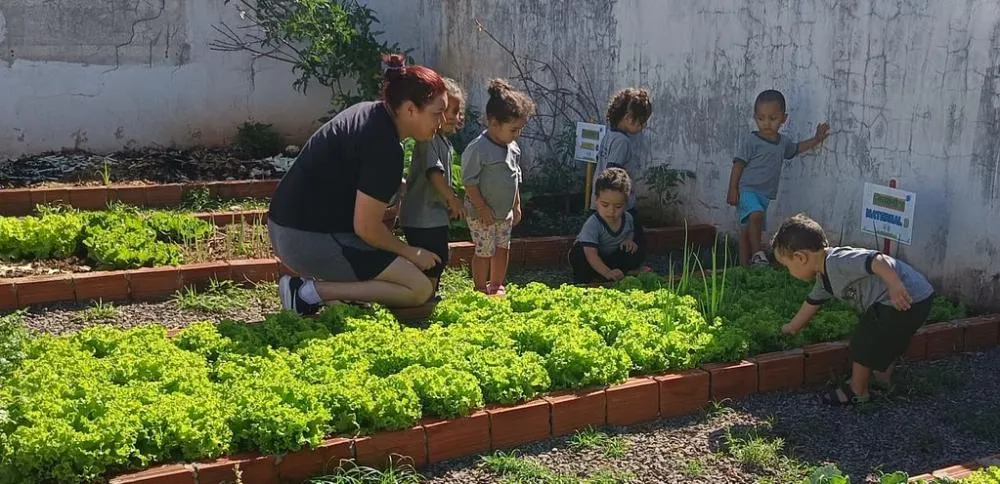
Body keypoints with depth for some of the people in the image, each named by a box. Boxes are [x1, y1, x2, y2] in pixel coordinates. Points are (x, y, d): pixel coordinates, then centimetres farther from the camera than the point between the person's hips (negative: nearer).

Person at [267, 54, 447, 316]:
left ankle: (316, 278, 12)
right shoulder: (385, 147, -20)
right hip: (310, 239, -10)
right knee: (419, 289, -9)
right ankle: (311, 292, -8)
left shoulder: (370, 111, 8)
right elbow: (367, 228, -18)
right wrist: (409, 252, -2)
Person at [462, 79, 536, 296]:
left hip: (505, 211, 8)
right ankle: (481, 290, 14)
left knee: (503, 249, 15)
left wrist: (516, 206, 16)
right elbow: (469, 181, -19)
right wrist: (482, 208, -18)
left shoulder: (513, 148, 4)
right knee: (485, 252, 0)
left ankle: (496, 286, 30)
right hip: (482, 213, -8)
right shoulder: (477, 149, -21)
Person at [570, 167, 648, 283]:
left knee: (636, 253, -16)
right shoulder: (592, 224, -32)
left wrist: (629, 240, -11)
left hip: (612, 258, 6)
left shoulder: (628, 218, -11)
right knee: (578, 253, -35)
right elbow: (591, 254, -42)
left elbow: (630, 232, 15)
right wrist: (607, 272, -56)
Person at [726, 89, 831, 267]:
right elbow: (738, 165, -10)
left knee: (747, 230, 10)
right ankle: (757, 254, -28)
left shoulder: (783, 142, 11)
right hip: (747, 190, -6)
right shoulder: (751, 141, -10)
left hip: (765, 194, 7)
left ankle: (745, 264, 13)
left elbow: (796, 148, 34)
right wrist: (733, 190, -14)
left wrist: (816, 139, 28)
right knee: (756, 215, -32)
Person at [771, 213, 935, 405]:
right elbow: (811, 304, 28)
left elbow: (877, 260, -32)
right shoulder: (824, 277, 14)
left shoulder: (838, 262, -20)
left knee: (865, 341, 3)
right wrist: (790, 329, 39)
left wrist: (895, 286, -43)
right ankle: (883, 379, 48)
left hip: (907, 299, -10)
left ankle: (857, 391, 17)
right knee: (887, 340, 30)